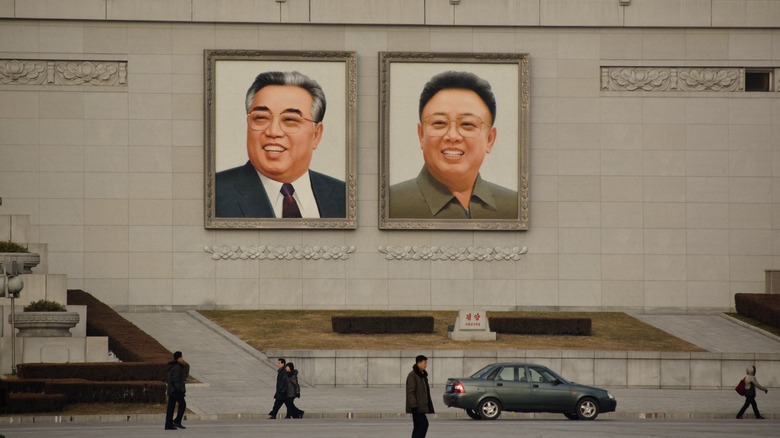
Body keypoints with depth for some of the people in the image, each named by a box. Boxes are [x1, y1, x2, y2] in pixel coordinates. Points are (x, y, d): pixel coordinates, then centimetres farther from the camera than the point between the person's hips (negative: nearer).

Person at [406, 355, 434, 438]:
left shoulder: (422, 375, 18)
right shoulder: (412, 375, -12)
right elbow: (410, 392, -18)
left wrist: (430, 407, 23)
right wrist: (414, 406, -24)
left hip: (421, 406, 10)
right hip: (417, 407, -10)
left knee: (418, 427, 9)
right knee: (424, 424, -16)